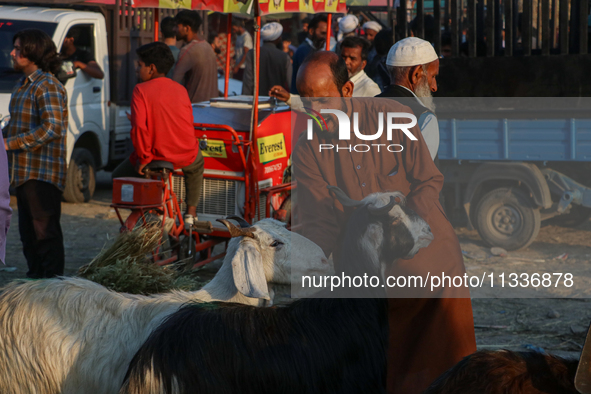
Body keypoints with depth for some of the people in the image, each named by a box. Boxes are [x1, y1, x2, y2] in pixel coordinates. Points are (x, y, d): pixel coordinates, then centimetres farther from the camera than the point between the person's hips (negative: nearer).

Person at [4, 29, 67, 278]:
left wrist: (10, 143, -20)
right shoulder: (23, 86, 18)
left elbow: (52, 127, -22)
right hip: (25, 172, 10)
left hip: (42, 173, -10)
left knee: (45, 229, -7)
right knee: (28, 231, 13)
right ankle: (35, 277, 21)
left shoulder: (47, 85, -13)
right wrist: (5, 134, 4)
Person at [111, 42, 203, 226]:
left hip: (155, 154, -4)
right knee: (197, 164, 41)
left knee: (119, 176, 22)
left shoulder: (141, 90, -10)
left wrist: (143, 157, -11)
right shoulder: (180, 90, 6)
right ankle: (191, 212, 32)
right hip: (185, 155, 4)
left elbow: (139, 126, -21)